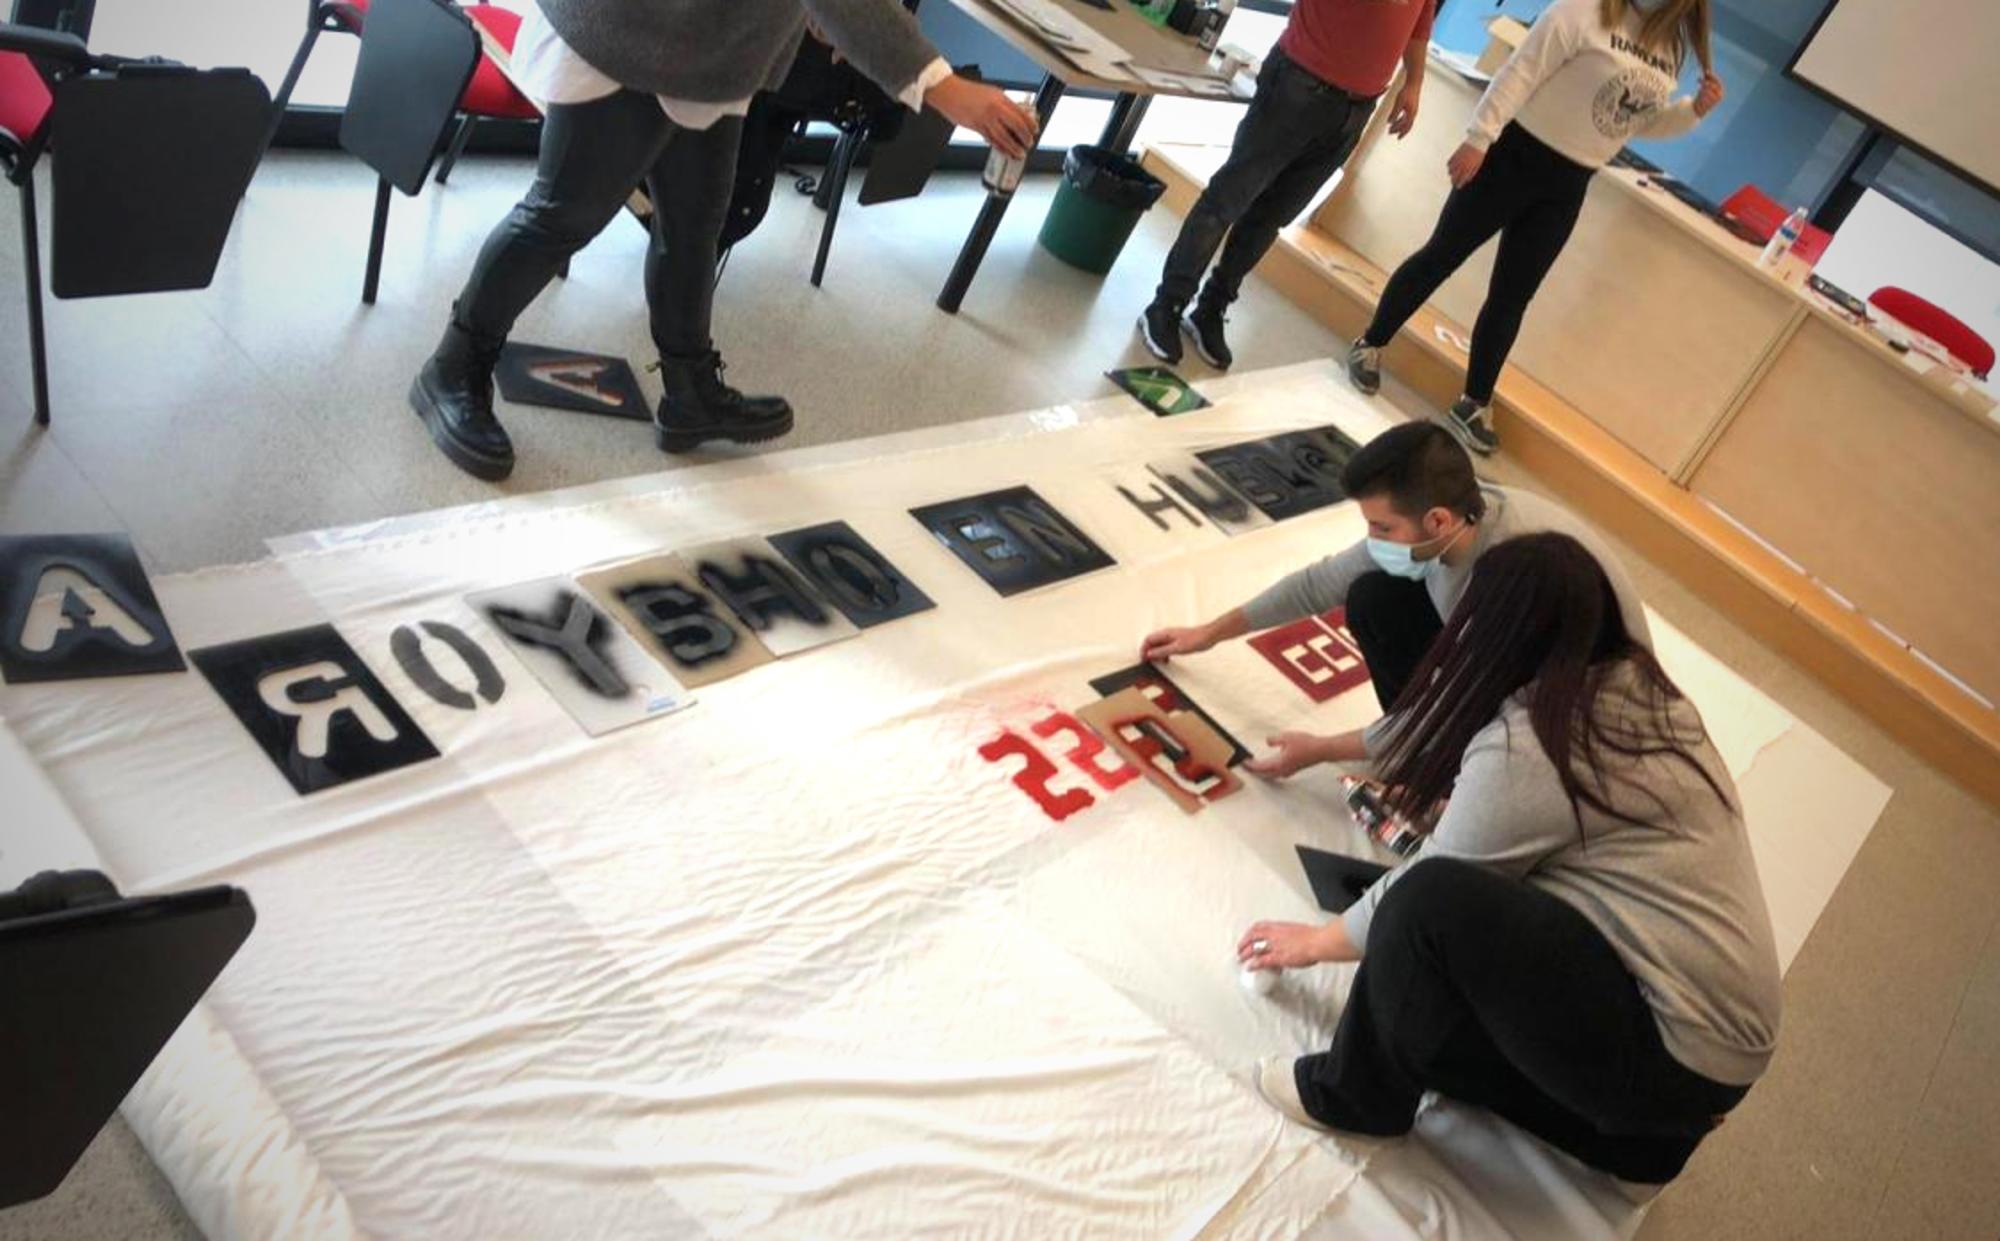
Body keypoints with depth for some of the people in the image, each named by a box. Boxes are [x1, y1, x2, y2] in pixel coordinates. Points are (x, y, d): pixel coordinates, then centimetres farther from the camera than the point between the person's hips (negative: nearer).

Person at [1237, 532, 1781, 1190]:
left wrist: (1315, 942, 8)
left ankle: (1358, 1095, 4)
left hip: (1674, 1055, -9)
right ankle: (1631, 1132, 13)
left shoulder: (1524, 750, -21)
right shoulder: (1638, 691, 2)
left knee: (1432, 907, -21)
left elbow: (1425, 891, -8)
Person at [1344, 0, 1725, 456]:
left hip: (1567, 186, 6)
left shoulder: (1674, 43, 7)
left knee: (1511, 299, 9)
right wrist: (1479, 138, -22)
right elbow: (1521, 73, -17)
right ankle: (1369, 345, 24)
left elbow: (1644, 120, 14)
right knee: (1441, 257, 6)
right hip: (1517, 155, -6)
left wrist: (1695, 110, -3)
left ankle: (1475, 405, 17)